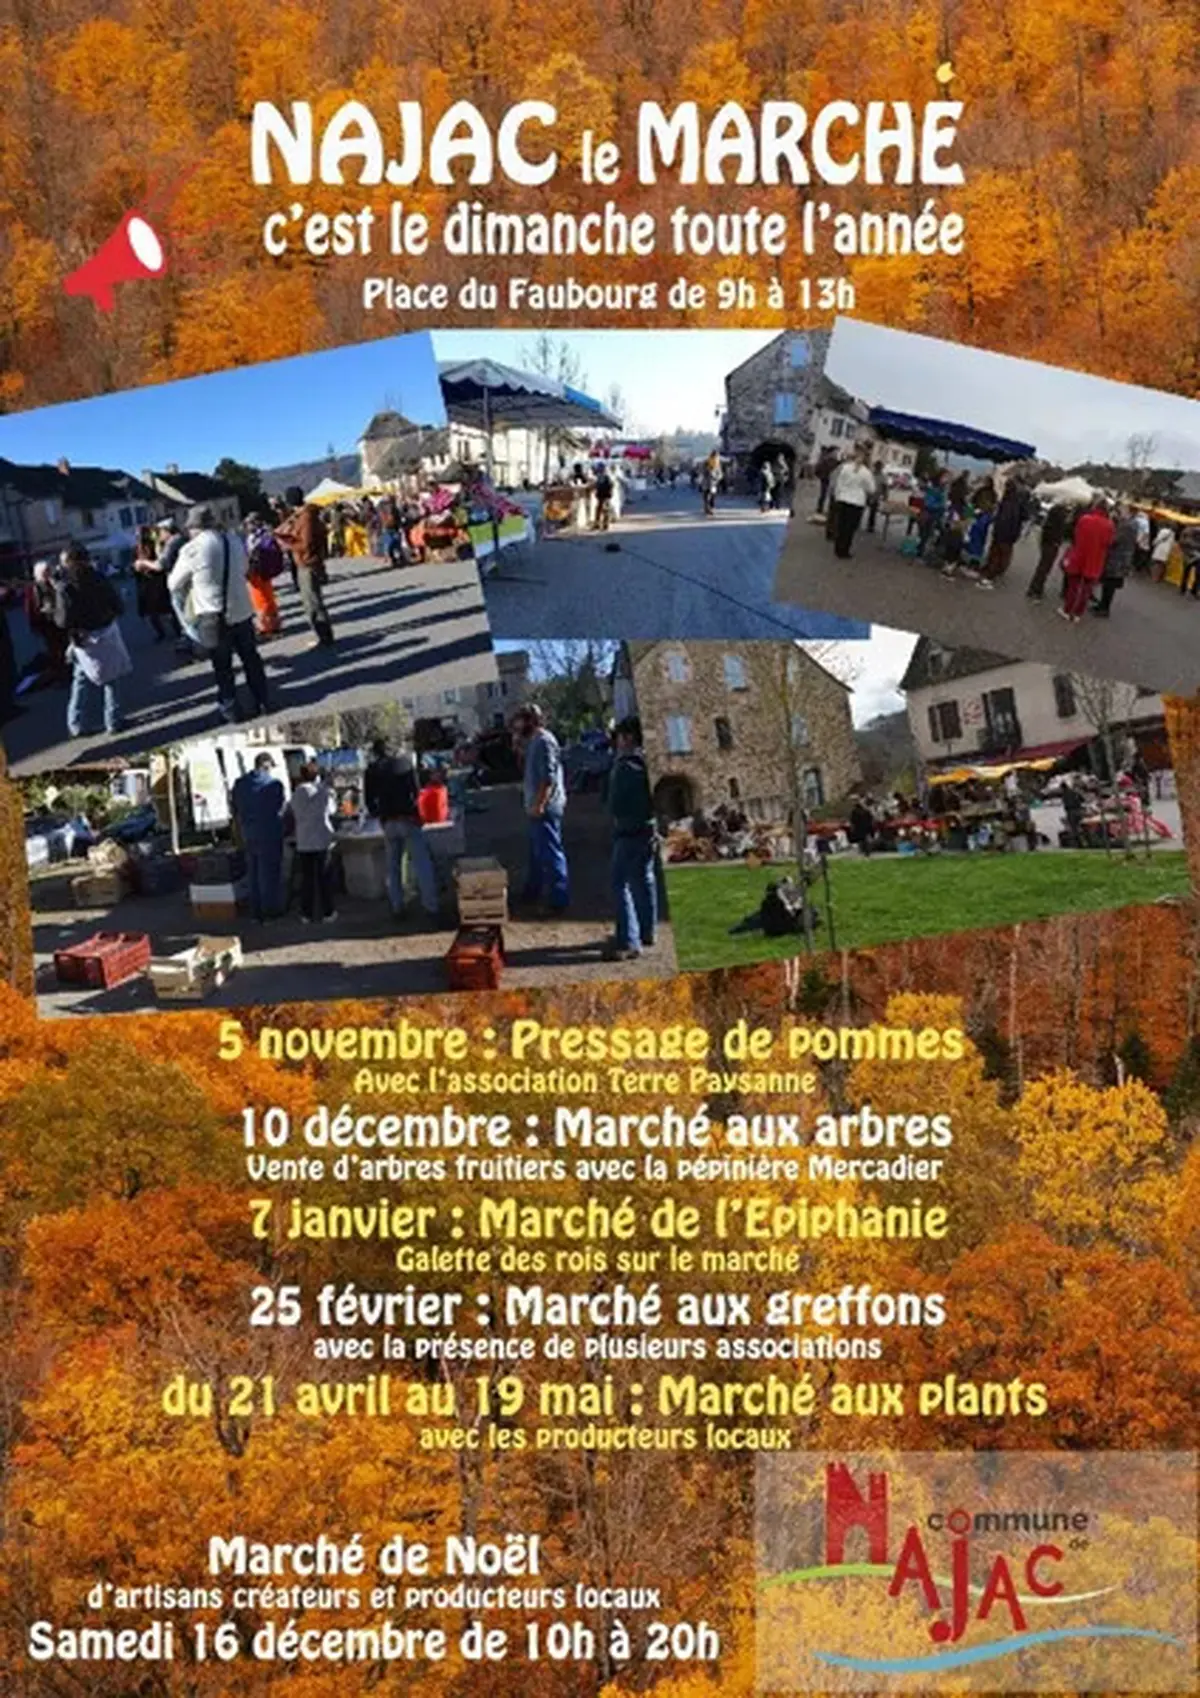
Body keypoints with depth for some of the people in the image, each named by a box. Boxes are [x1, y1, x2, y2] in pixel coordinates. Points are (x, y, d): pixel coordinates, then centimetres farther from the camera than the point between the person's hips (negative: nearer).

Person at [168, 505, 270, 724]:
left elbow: (174, 584, -3)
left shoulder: (192, 549, -15)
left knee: (222, 666, 11)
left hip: (212, 617, -4)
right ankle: (263, 701, 28)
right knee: (251, 658, 19)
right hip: (241, 610, 4)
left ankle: (231, 709, 18)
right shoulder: (235, 539, -1)